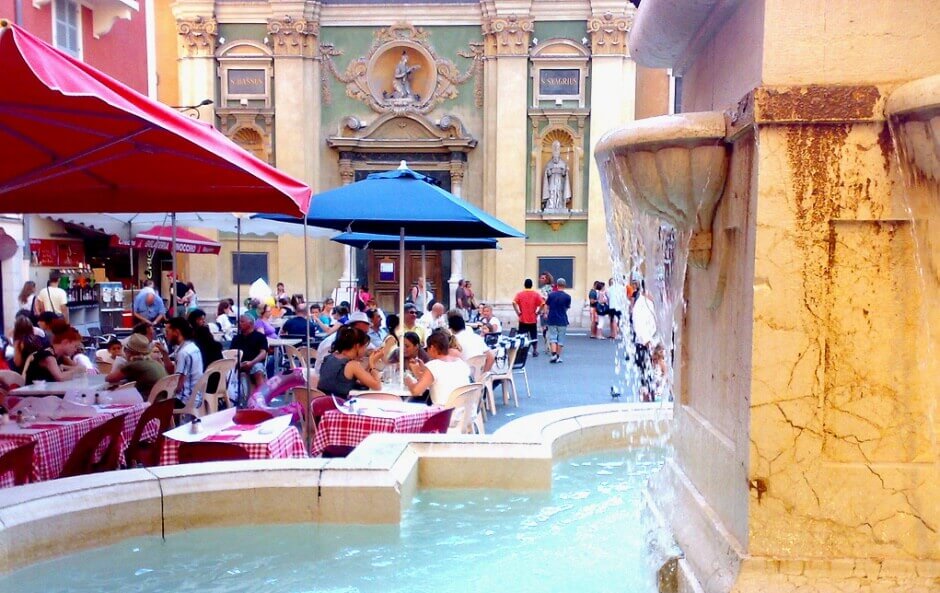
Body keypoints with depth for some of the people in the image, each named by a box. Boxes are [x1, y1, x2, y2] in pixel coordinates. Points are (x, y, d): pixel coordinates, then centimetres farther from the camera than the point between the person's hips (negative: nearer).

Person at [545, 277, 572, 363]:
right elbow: (568, 307, 2)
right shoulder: (567, 297, -9)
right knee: (561, 339, 9)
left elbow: (547, 306, 3)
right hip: (563, 321, -1)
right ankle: (558, 356, 10)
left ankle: (554, 354, -10)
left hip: (552, 320, 1)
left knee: (552, 338, 6)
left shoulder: (551, 295, -5)